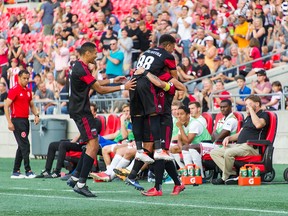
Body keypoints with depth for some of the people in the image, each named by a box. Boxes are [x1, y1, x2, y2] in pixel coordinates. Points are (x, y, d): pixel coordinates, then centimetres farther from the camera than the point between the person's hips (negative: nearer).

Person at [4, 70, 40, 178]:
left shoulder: (28, 91, 13)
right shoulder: (14, 90, -9)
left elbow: (31, 105, 23)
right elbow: (6, 106, -12)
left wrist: (36, 115, 4)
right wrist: (9, 122, -18)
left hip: (25, 120, 8)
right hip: (17, 120, -8)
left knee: (22, 147, 9)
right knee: (25, 146, -11)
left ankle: (16, 172, 14)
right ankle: (28, 171, -9)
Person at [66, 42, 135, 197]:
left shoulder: (79, 67, 14)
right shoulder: (82, 70, -18)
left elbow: (94, 83, 29)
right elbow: (100, 90, -16)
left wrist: (112, 80, 25)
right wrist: (122, 87, -12)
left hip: (80, 110, 11)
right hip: (81, 111, -11)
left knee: (91, 145, 14)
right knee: (93, 145, -13)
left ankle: (74, 178, 16)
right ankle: (81, 184, -15)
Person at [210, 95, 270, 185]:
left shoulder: (264, 115, 0)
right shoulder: (248, 117, 29)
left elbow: (258, 125, -24)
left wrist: (251, 109, -13)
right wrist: (229, 138, 12)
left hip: (252, 147, -10)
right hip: (239, 145, 10)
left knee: (229, 152, -35)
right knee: (214, 152, -4)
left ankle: (225, 177, -15)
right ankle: (232, 174, -18)